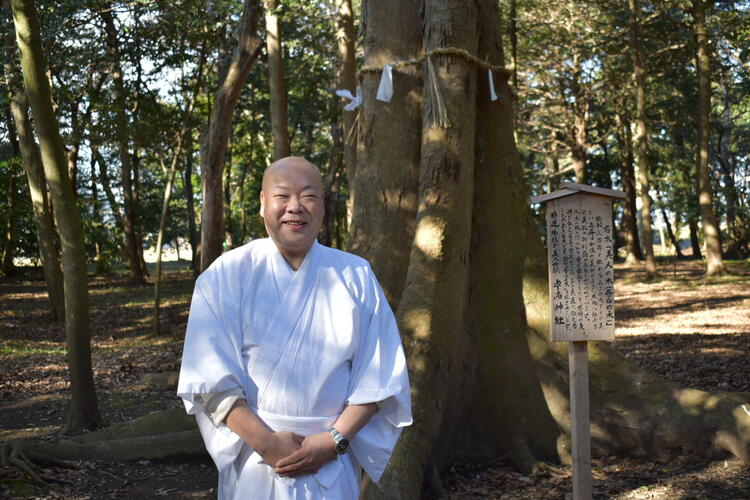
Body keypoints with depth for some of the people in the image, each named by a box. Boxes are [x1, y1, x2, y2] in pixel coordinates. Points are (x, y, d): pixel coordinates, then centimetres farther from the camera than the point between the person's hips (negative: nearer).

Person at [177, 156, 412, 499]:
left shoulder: (356, 276, -1)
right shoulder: (228, 275, -5)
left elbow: (378, 375, -1)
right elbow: (210, 377, -8)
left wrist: (334, 440, -11)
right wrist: (266, 442, -15)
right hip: (252, 463, -1)